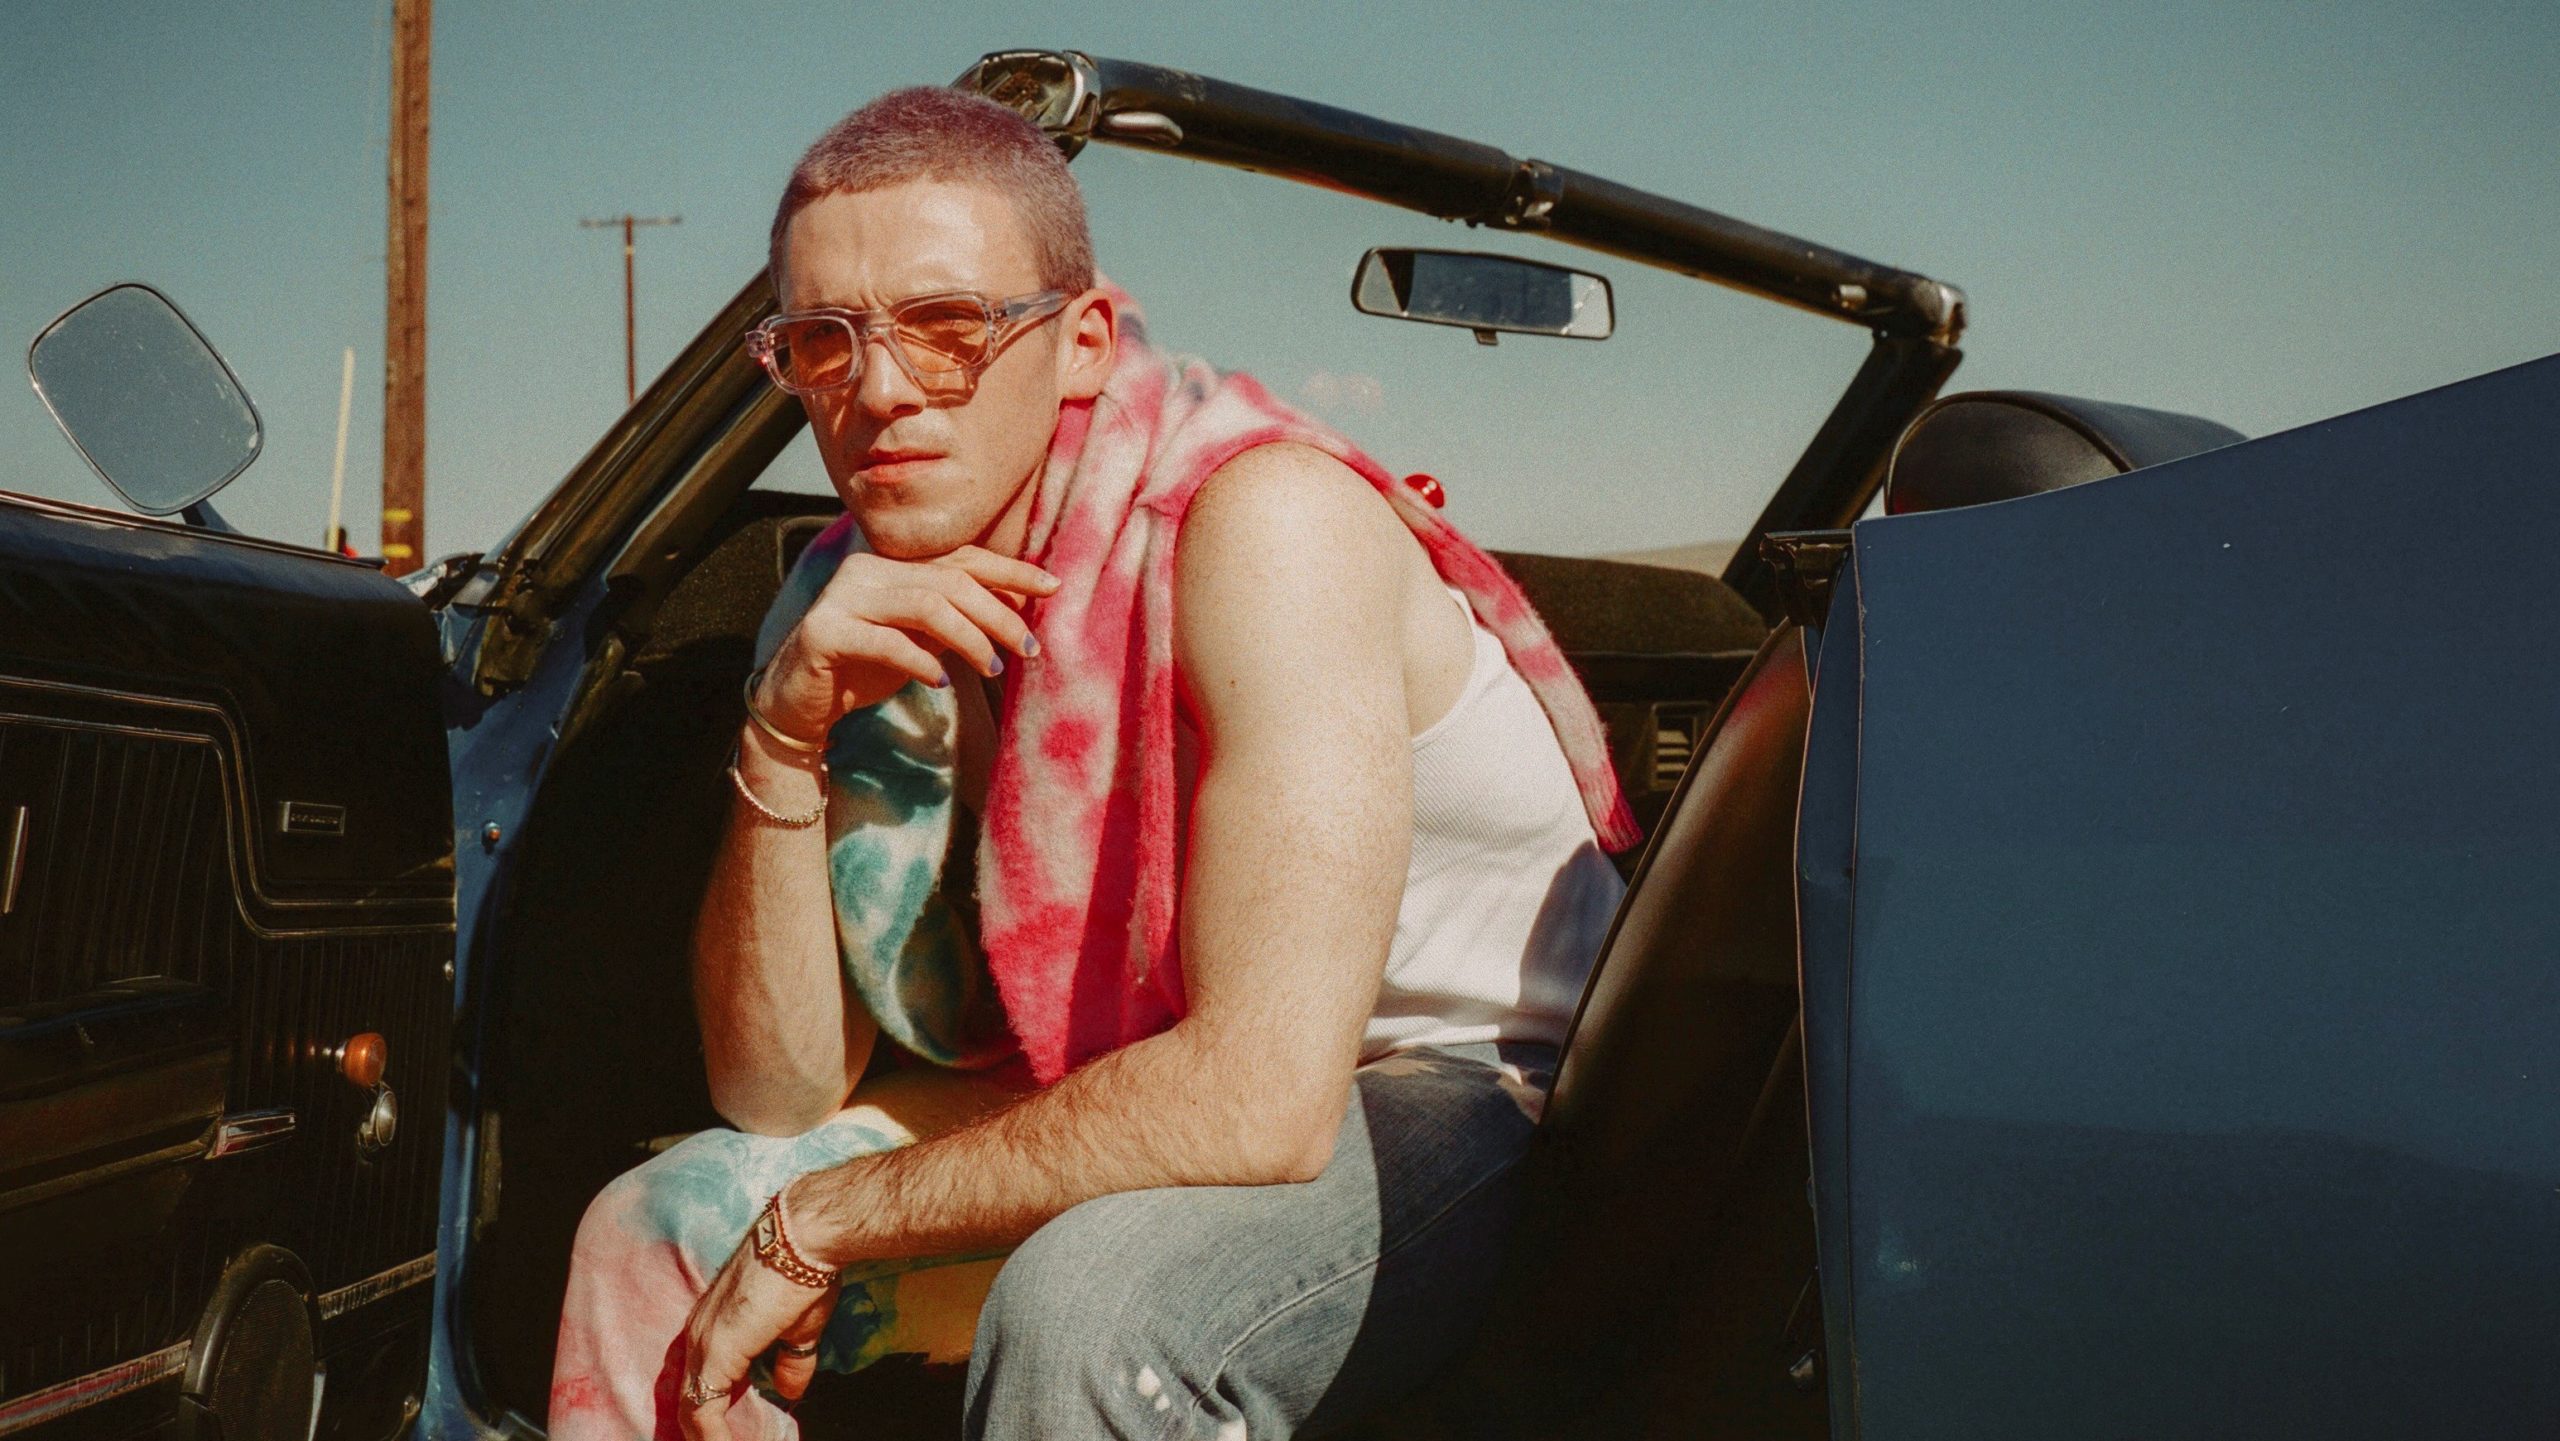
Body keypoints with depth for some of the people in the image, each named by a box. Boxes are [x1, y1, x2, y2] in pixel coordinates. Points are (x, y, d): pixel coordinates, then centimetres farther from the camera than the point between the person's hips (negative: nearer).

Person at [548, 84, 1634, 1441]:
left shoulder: (1261, 520, -26)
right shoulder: (843, 605, -3)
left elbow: (1263, 1093, -34)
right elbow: (777, 1094, -4)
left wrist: (820, 1224, -22)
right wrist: (784, 740, -20)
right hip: (1145, 1114, 7)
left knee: (1087, 1303, -35)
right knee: (653, 1231, 2)